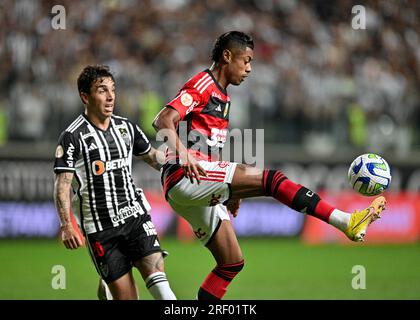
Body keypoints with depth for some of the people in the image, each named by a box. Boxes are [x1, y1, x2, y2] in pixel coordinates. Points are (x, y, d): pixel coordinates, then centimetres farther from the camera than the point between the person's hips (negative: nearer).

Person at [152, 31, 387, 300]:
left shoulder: (221, 96, 25)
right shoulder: (202, 85, -5)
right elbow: (163, 121, -18)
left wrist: (232, 192, 25)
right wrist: (183, 154, -35)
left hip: (200, 191, 11)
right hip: (184, 178, -11)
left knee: (232, 263, 9)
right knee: (270, 179, -21)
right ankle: (347, 221, -26)